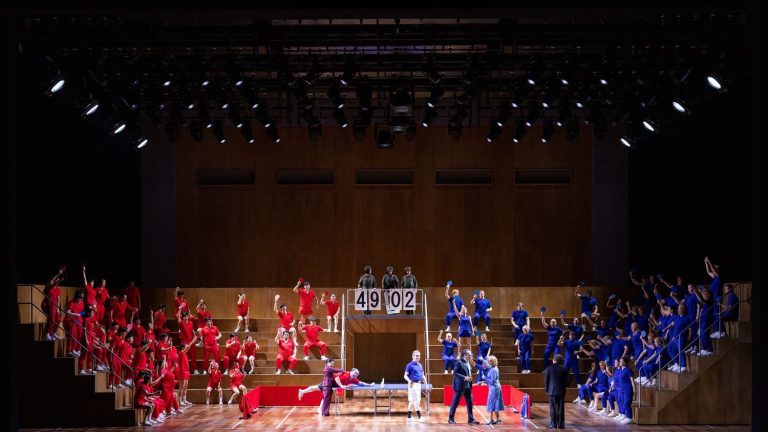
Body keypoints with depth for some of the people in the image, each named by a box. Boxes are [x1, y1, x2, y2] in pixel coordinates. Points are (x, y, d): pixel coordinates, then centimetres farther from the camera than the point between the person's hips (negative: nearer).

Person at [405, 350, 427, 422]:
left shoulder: (420, 365, 14)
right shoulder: (410, 365, -9)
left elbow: (422, 375, 22)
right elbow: (405, 376, -10)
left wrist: (424, 380, 6)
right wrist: (409, 381, -28)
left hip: (419, 384, 8)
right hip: (413, 384, -8)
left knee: (412, 400, 12)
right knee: (416, 400, -10)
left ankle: (409, 416, 17)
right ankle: (420, 416, -12)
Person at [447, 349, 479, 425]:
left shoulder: (469, 363, 12)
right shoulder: (459, 363, -12)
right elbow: (455, 373, -18)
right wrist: (464, 377, -24)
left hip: (468, 386, 8)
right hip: (460, 386, -8)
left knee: (469, 403, 8)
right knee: (455, 403, 0)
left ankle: (471, 419, 15)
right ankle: (451, 419, 8)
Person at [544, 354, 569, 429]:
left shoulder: (549, 368, -5)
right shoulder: (564, 369, -2)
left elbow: (546, 380, -3)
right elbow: (567, 381, -2)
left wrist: (546, 389, 8)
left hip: (552, 391, -1)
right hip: (561, 391, 1)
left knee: (553, 408, 3)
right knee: (560, 408, 3)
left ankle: (553, 424, 2)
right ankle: (560, 424, 2)